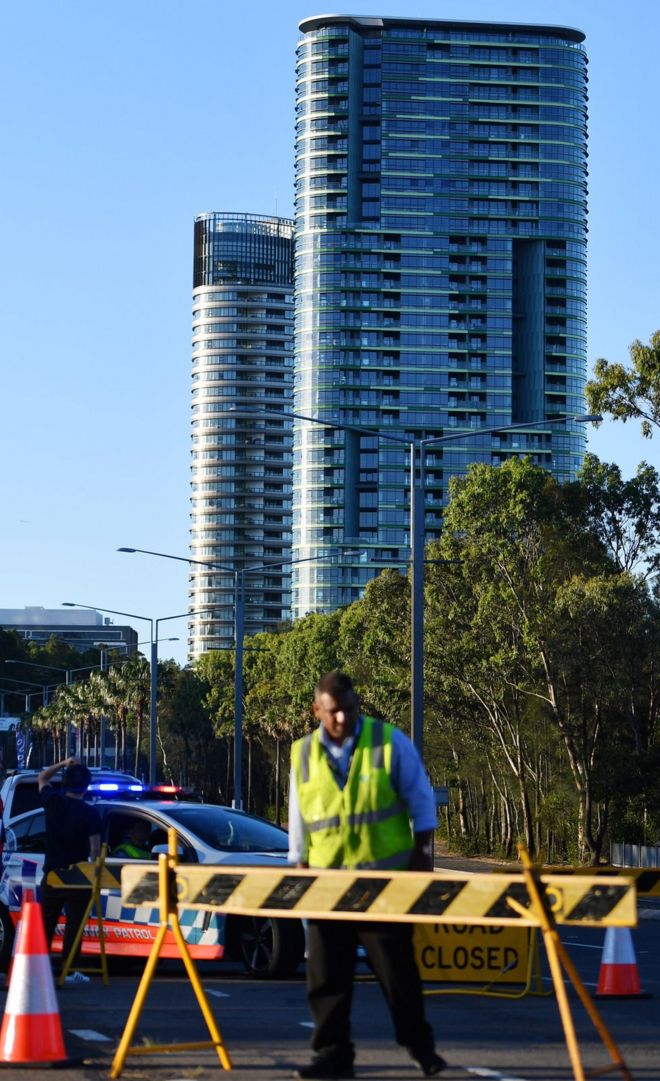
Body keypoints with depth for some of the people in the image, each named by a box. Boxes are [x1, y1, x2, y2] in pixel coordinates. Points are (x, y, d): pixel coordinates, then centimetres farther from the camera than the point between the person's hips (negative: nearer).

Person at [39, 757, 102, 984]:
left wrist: (63, 764, 11)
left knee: (46, 922, 12)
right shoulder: (90, 814, -10)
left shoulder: (53, 802, -2)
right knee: (74, 923, 1)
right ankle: (70, 969, -1)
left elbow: (42, 778, 18)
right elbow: (95, 849, -10)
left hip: (52, 873, 3)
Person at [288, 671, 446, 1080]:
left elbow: (420, 801, 0)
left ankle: (422, 1048, 15)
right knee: (327, 973, 3)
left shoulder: (390, 742, -4)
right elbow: (299, 820, 13)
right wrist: (300, 866, 9)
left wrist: (422, 854, -4)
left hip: (386, 877, -3)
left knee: (397, 969, 2)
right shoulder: (304, 754, 6)